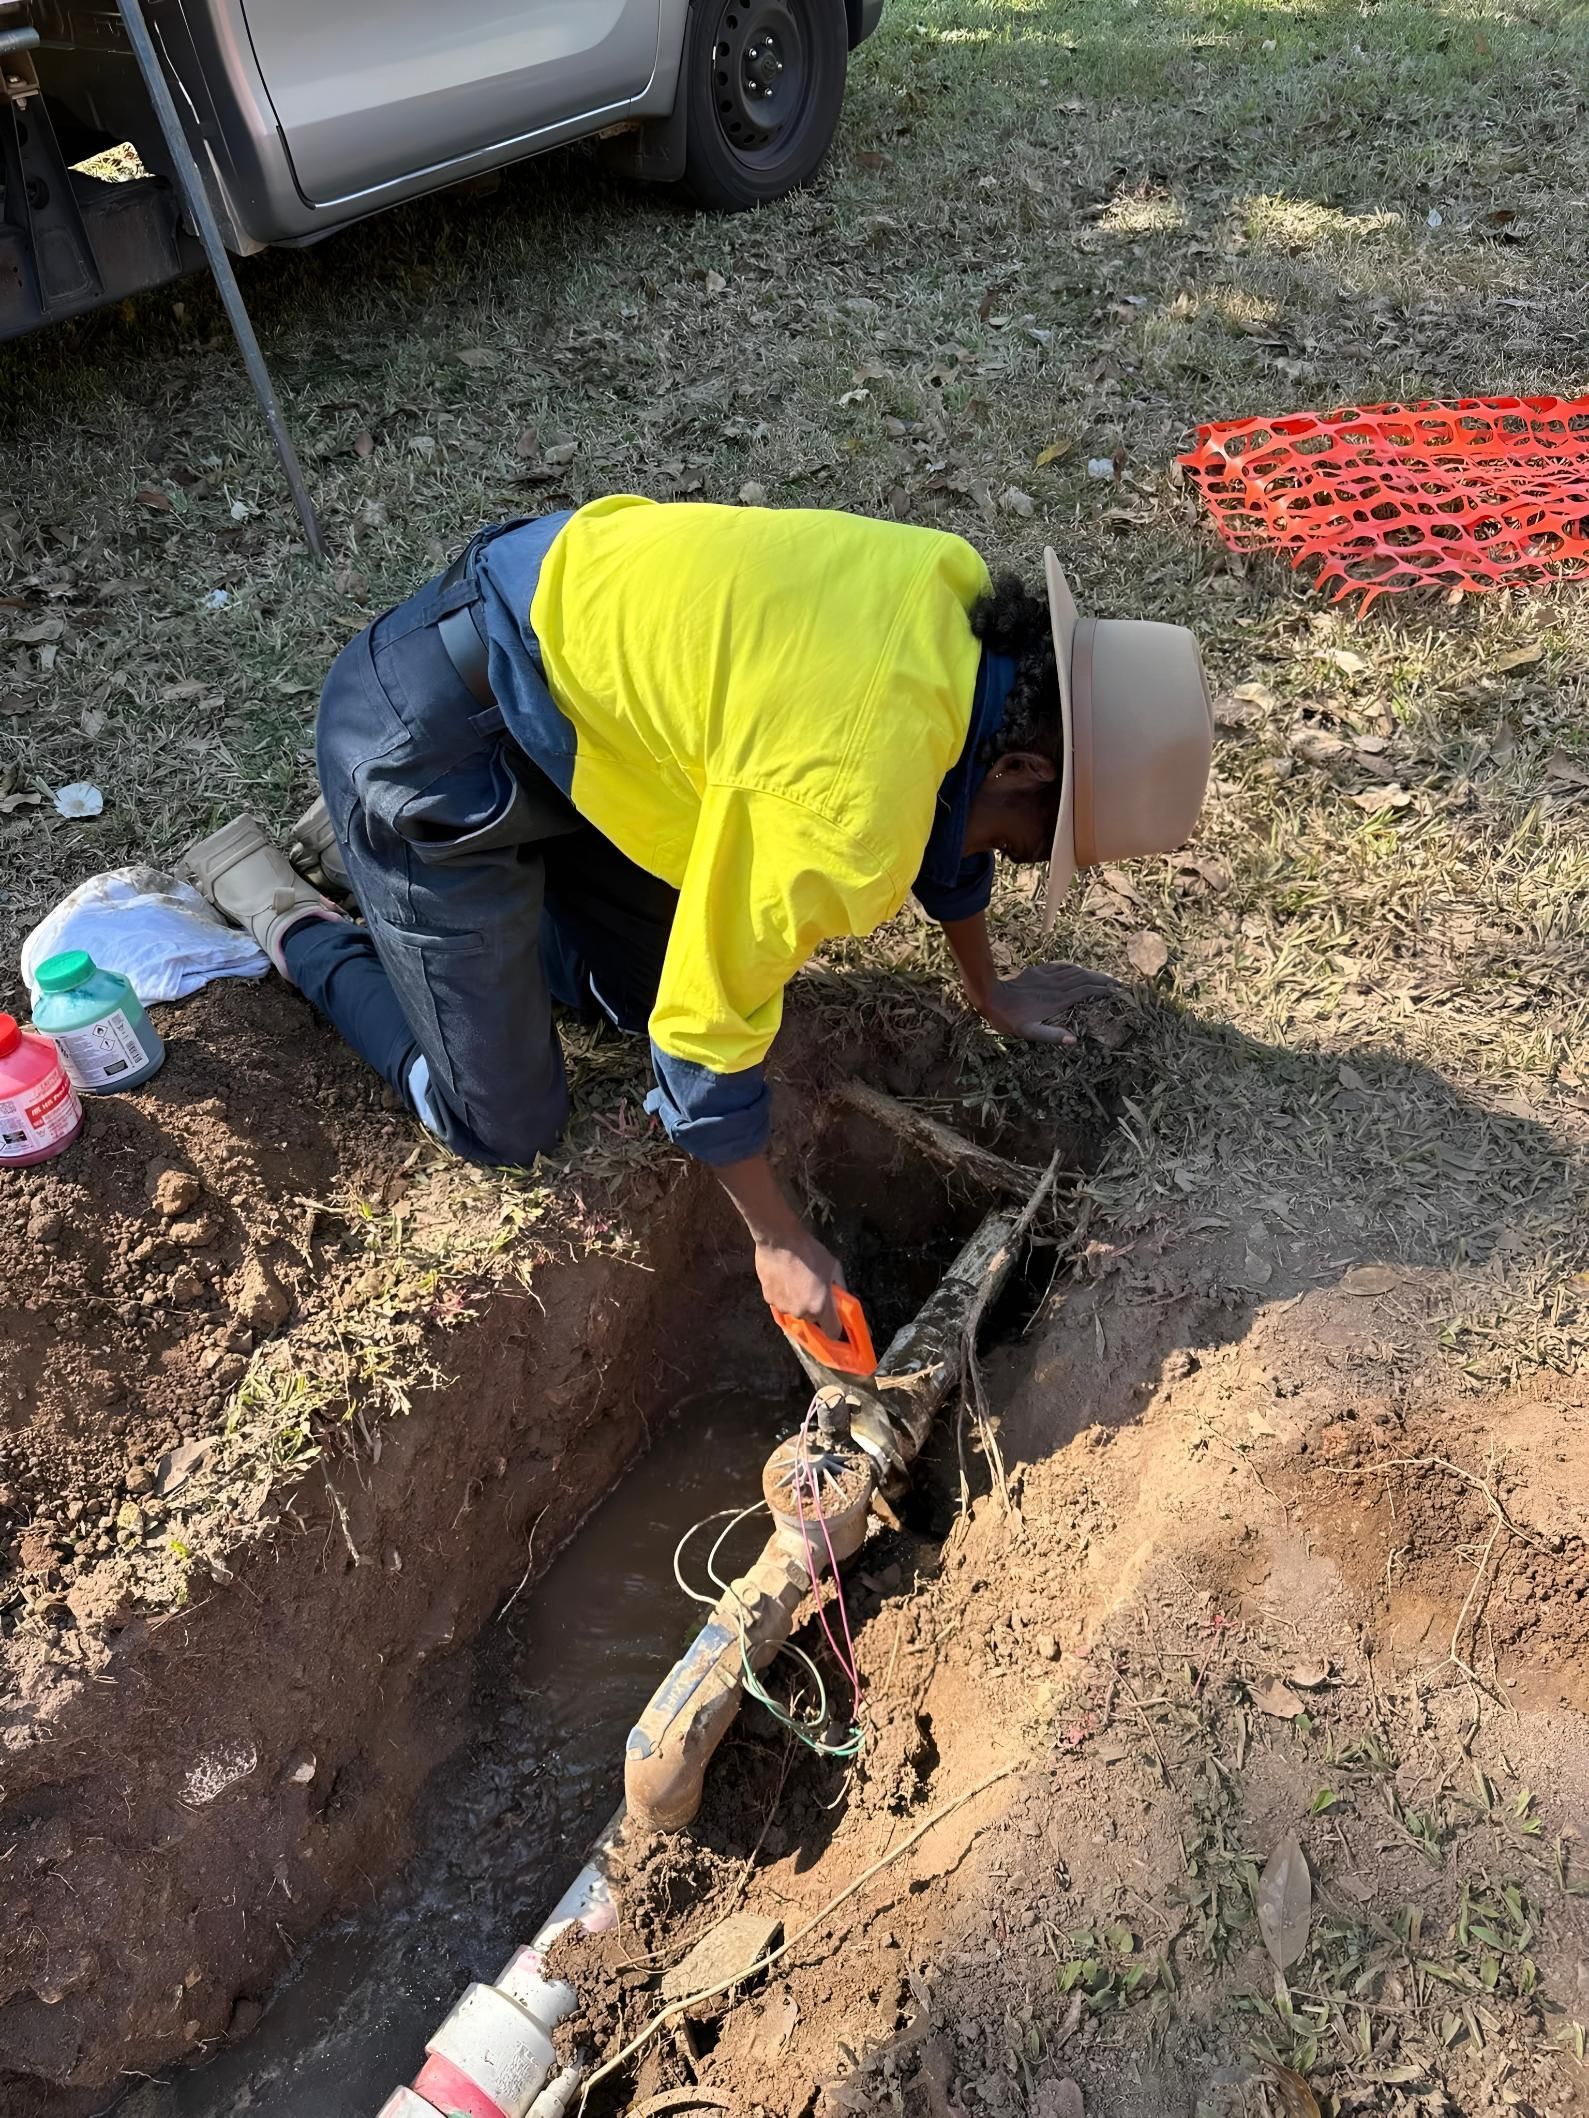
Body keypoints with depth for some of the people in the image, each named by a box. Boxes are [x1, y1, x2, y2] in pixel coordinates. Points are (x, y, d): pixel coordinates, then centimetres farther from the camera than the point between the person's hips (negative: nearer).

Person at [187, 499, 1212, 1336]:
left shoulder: (966, 597, -5)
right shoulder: (846, 813, -31)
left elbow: (940, 805, 13)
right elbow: (709, 1032, -20)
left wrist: (992, 990, 24)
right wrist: (784, 1245, -5)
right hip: (428, 741, -8)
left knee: (648, 984, 15)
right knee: (502, 1126, -1)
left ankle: (364, 838, 26)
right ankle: (281, 914, 17)